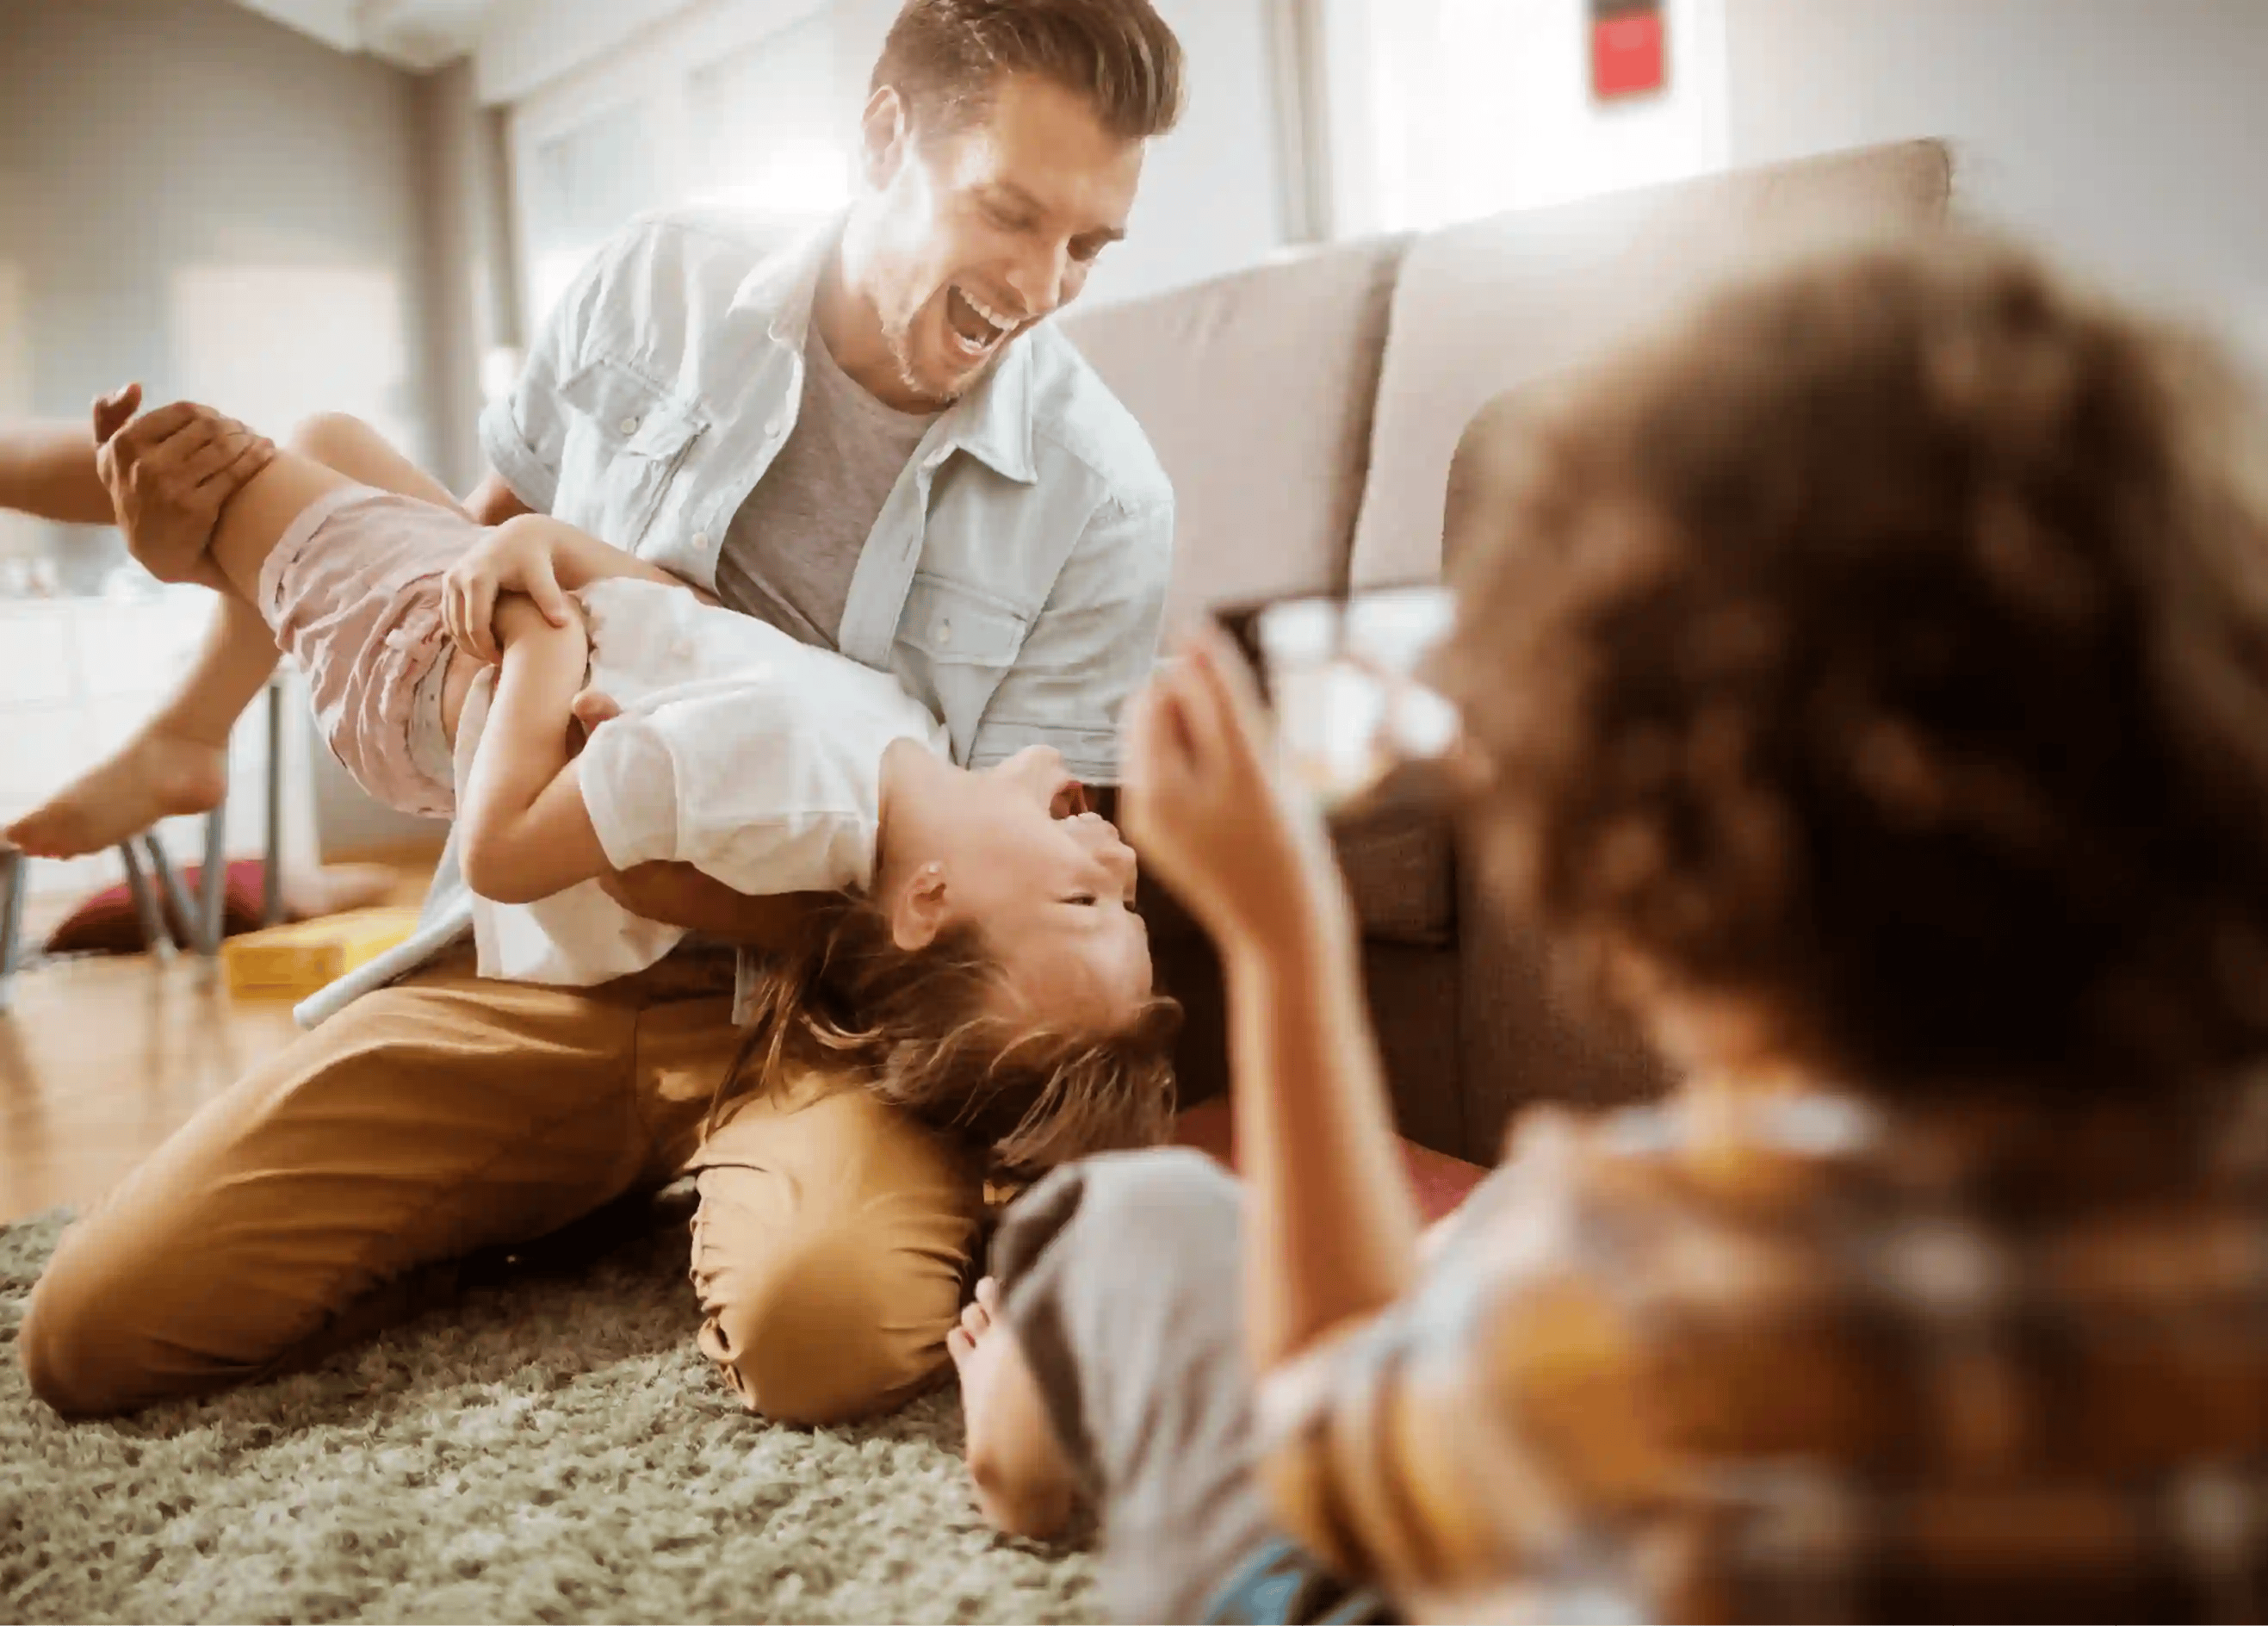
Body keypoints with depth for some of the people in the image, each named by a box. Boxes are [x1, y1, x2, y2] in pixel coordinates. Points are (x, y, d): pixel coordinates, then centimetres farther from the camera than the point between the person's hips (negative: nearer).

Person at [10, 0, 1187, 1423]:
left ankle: (731, 1192, 1)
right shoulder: (655, 290, -1)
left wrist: (642, 862, -22)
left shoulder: (1104, 498, -10)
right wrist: (248, 510, -4)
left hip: (826, 1000, -2)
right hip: (539, 961, 3)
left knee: (826, 1330, -35)